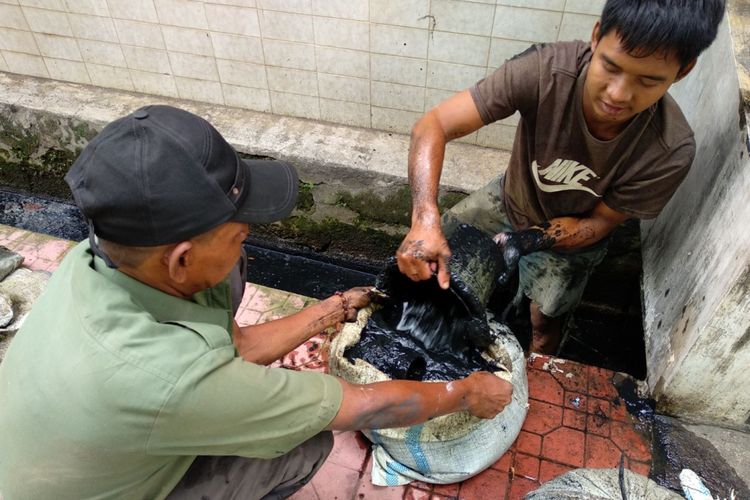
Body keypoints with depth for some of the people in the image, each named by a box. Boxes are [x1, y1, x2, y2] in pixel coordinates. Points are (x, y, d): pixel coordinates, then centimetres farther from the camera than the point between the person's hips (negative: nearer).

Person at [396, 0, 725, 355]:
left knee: (543, 328, 8)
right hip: (509, 199, 1)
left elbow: (599, 222, -19)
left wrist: (527, 241, -39)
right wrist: (426, 219, -55)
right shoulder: (546, 69, -37)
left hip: (573, 232, -1)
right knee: (425, 257, 7)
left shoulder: (670, 151, -33)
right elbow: (434, 125, -39)